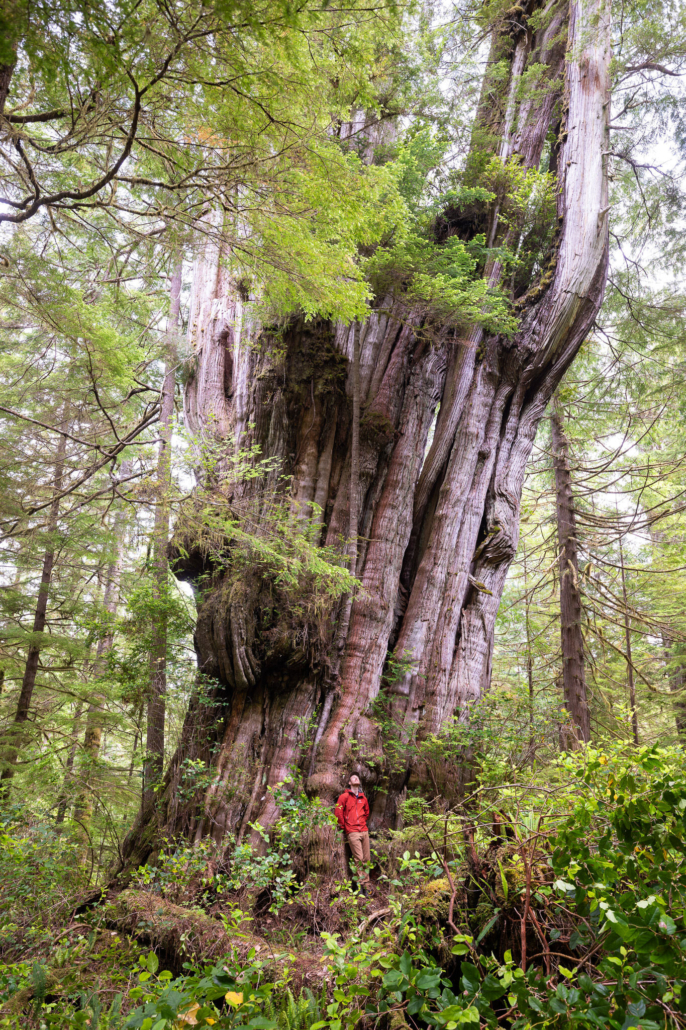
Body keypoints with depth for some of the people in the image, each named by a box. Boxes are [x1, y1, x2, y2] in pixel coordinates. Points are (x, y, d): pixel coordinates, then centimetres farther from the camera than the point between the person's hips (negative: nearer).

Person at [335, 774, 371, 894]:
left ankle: (366, 887, 10)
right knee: (359, 859, -9)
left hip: (364, 831, 5)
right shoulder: (345, 796, 1)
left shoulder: (363, 797, 15)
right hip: (352, 832, -5)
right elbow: (338, 812, -2)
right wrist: (344, 828, 1)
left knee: (366, 859, 3)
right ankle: (360, 886, -2)